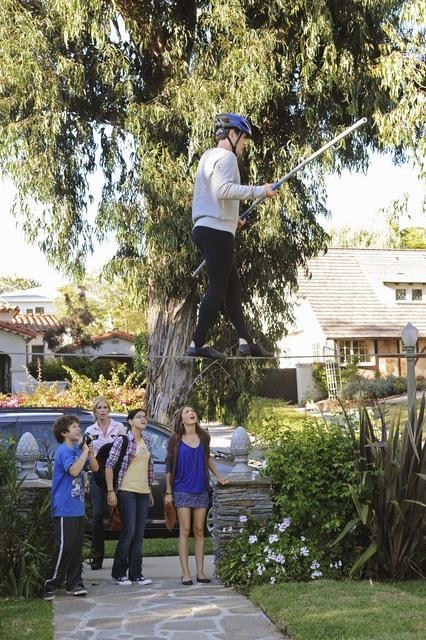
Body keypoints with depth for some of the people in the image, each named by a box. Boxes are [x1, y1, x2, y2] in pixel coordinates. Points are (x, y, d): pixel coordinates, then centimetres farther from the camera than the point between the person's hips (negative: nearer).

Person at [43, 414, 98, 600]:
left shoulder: (78, 450, 12)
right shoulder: (64, 451, -12)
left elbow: (95, 468, 16)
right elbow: (73, 470, -28)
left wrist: (90, 452, -1)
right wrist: (84, 452, -20)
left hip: (78, 507, 8)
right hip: (64, 509, -8)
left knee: (77, 546, 9)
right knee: (64, 547, -10)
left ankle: (74, 583, 15)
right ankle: (50, 585, -2)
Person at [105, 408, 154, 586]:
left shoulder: (146, 441, 13)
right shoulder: (122, 440, -7)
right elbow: (109, 465, -9)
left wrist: (150, 491, 20)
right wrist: (111, 491, -14)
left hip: (143, 493, 6)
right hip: (126, 491, -6)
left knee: (139, 535, 7)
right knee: (129, 533, -8)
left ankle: (136, 574, 13)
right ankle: (118, 573, 5)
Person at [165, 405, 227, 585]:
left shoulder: (204, 437, 7)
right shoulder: (175, 439, -2)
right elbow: (169, 466, 0)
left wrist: (218, 476, 13)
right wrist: (168, 492, -3)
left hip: (201, 489, 3)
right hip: (182, 490, -3)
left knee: (199, 531, 5)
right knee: (185, 531, -3)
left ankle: (200, 572, 10)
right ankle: (185, 573, 0)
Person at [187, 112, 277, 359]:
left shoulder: (208, 156, 23)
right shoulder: (226, 157, -7)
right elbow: (224, 189, -23)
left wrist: (232, 218, 19)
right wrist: (260, 191, -21)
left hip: (205, 228, 10)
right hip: (217, 231, -10)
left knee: (233, 286, 10)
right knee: (218, 287, -9)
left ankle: (246, 341, 10)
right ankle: (198, 344, -10)